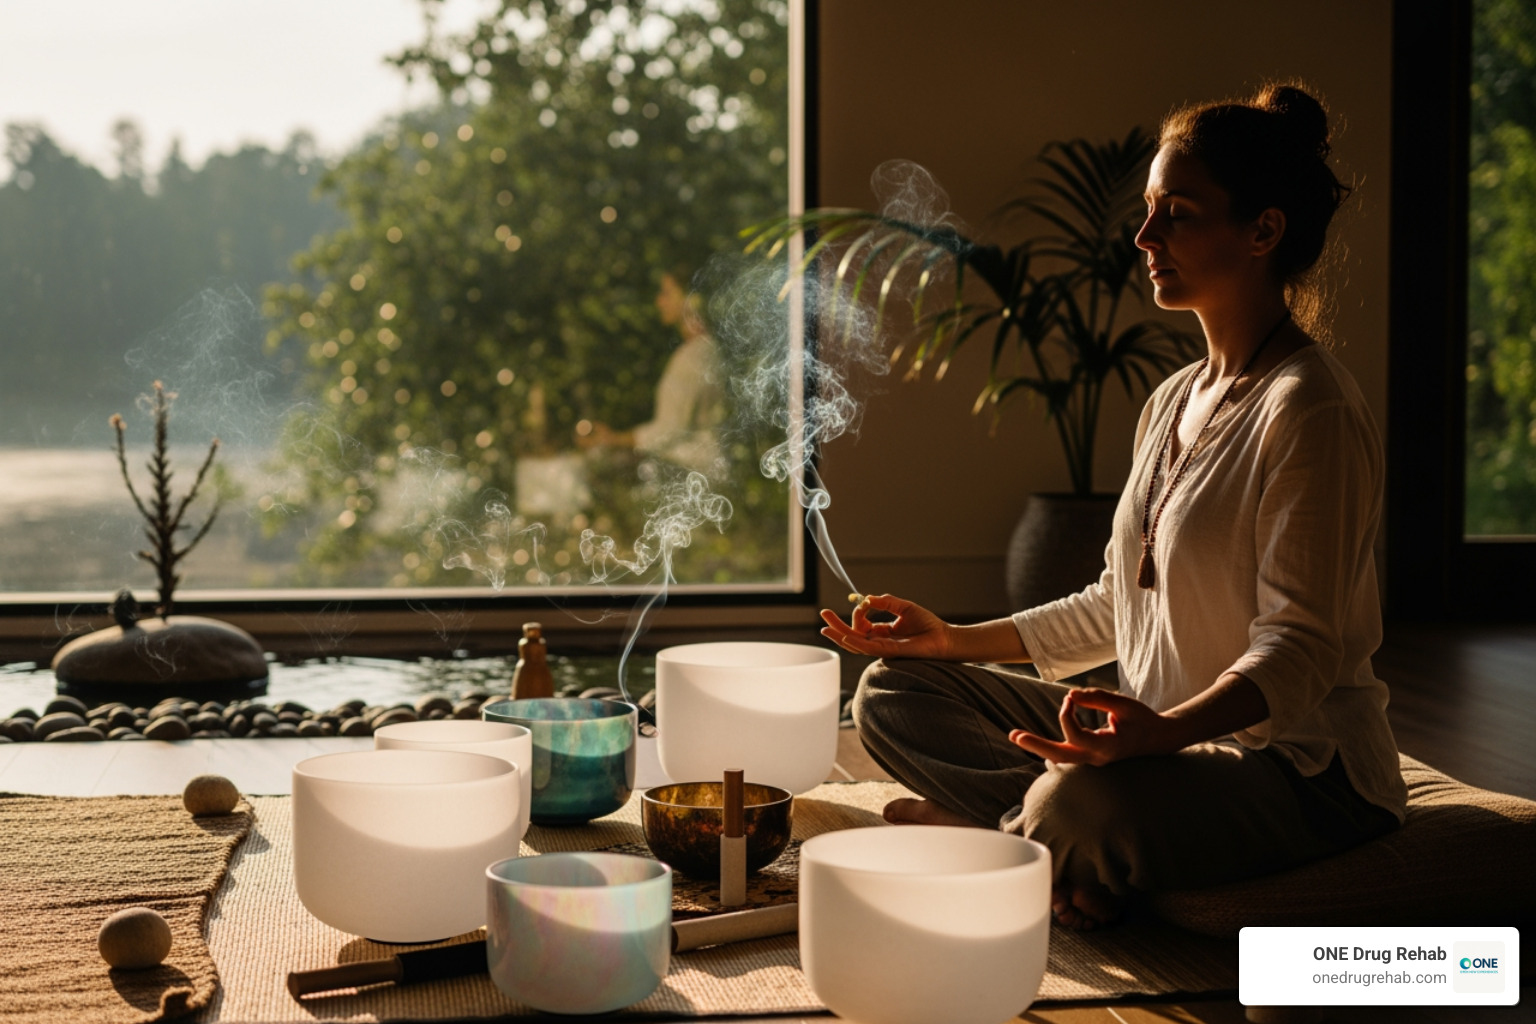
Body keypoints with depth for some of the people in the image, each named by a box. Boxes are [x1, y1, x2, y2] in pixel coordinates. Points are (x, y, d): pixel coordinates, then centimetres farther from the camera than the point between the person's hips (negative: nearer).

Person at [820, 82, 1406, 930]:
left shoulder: (1308, 412, -16)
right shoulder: (1173, 401, 13)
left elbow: (1296, 646, -22)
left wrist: (1163, 730, -40)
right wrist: (956, 641, 14)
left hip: (1296, 764, -9)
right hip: (1169, 739, 9)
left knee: (1082, 806, -40)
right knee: (892, 691, 4)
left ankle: (979, 819, -6)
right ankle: (1069, 846, -15)